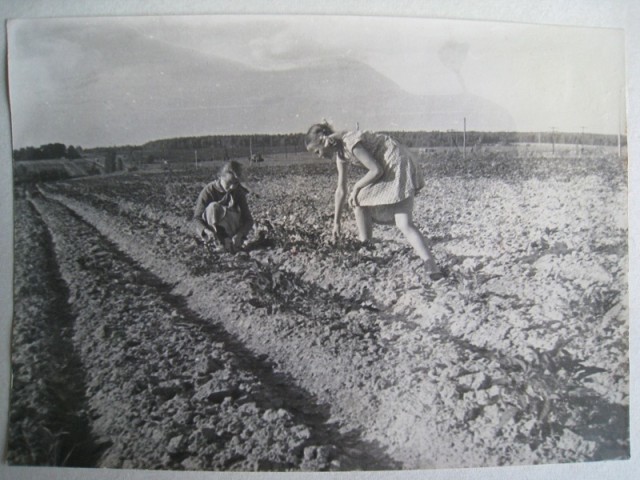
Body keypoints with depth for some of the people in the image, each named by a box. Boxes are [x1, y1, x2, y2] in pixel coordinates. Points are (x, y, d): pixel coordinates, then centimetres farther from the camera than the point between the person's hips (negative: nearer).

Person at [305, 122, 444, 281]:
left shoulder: (350, 142, -22)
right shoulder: (341, 154, 9)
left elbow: (376, 170, -23)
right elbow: (341, 190, 15)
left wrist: (356, 187, -10)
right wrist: (336, 222, 18)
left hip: (398, 165, -10)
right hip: (387, 169, 10)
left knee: (404, 224, -14)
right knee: (358, 200, 12)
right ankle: (365, 245, 21)